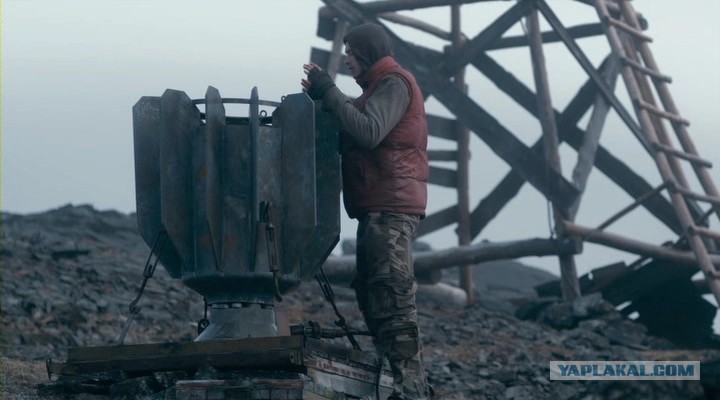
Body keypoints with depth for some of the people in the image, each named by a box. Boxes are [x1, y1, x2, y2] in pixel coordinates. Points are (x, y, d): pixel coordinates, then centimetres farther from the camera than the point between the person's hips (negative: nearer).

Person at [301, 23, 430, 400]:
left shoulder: (394, 83, -7)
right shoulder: (382, 86, 25)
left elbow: (368, 134, -21)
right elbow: (351, 137, 20)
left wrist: (329, 92, -15)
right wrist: (323, 99, 9)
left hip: (391, 207, -11)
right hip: (379, 207, 11)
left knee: (393, 298, -15)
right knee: (371, 294, 11)